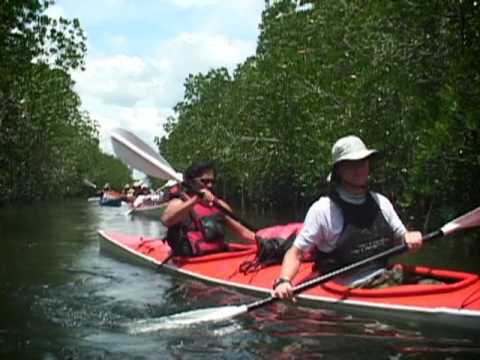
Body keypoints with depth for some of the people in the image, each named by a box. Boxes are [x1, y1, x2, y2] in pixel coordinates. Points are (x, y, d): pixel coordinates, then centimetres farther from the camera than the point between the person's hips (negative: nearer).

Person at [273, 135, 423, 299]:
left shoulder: (381, 202, 11)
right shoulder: (323, 209, -6)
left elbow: (401, 237, 22)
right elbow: (296, 253, -6)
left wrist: (410, 238, -2)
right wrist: (283, 281, -24)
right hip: (345, 293, -6)